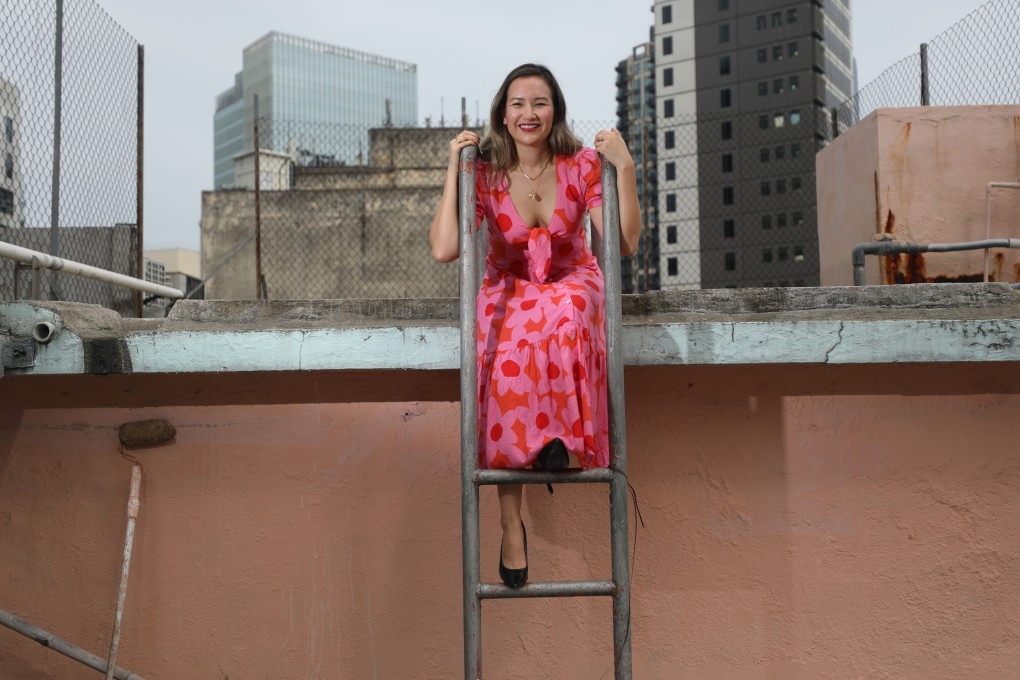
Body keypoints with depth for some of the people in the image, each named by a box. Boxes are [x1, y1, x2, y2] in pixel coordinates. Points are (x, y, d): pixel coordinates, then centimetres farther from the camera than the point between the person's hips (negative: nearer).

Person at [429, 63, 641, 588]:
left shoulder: (582, 165, -7)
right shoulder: (484, 173, -8)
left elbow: (626, 244, -15)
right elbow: (444, 250, -22)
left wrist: (624, 169, -23)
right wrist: (453, 170, -20)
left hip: (571, 282, 0)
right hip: (508, 288, 0)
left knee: (565, 317, -40)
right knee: (507, 365, -32)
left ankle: (559, 432, -22)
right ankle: (511, 526, -23)